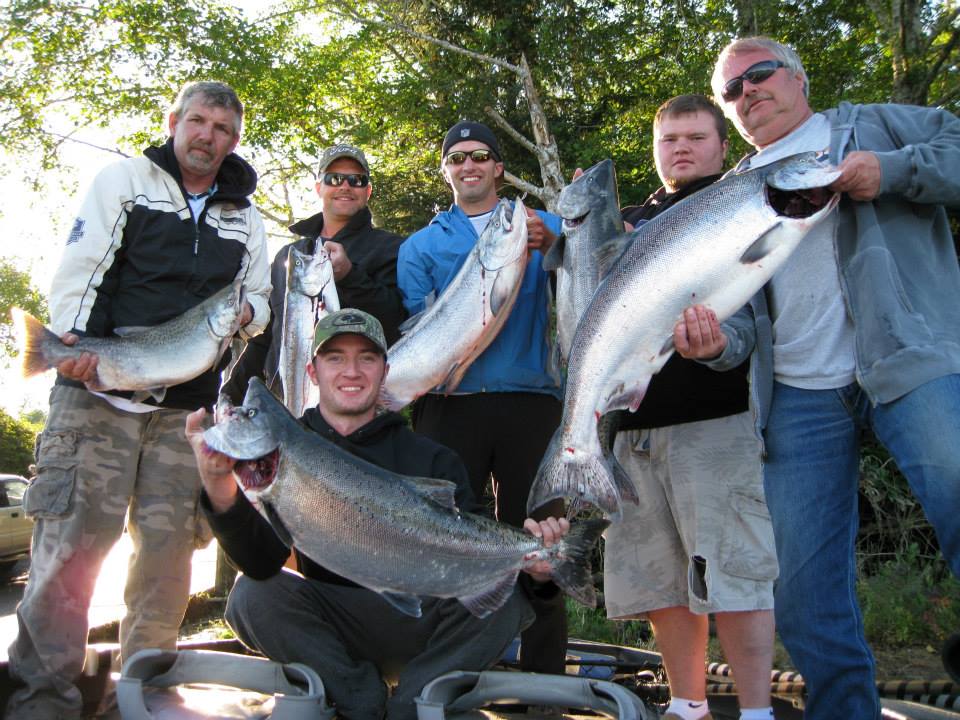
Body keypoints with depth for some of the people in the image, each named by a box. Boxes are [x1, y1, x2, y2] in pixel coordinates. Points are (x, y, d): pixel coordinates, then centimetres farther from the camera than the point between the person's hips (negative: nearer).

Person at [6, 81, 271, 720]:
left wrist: (244, 313, -3)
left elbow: (260, 301, 21)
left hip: (189, 410, 3)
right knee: (74, 535, -8)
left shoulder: (245, 219, 19)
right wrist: (74, 339, -16)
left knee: (170, 544, 1)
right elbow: (79, 269, 1)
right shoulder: (125, 180, 9)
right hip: (100, 389, -3)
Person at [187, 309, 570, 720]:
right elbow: (261, 562, -18)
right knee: (252, 595, -25)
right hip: (330, 630, 0)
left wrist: (530, 567, -33)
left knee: (504, 596, -23)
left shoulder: (434, 461, -1)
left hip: (420, 632, 1)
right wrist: (221, 490, -38)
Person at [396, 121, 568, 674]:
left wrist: (551, 247, -20)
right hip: (450, 402, 1)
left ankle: (546, 677, 9)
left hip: (530, 398, 0)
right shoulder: (422, 244, 17)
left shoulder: (540, 225, 15)